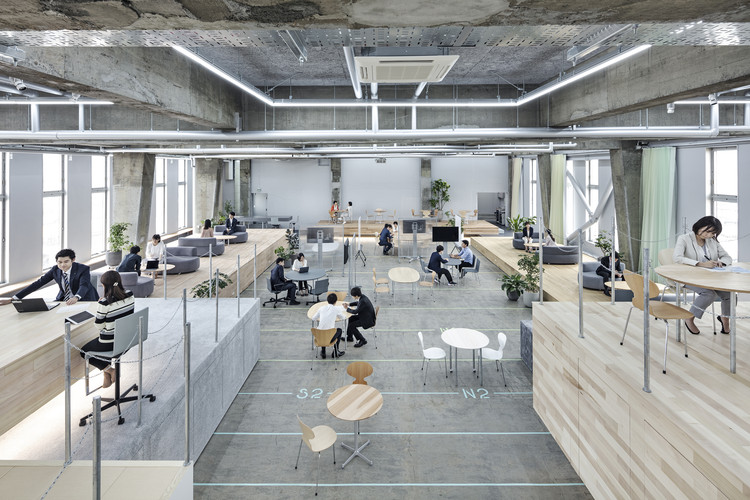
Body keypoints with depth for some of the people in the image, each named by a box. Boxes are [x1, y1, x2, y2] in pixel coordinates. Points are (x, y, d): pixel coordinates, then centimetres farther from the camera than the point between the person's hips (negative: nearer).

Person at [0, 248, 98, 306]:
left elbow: (84, 286, -29)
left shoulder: (84, 269, -14)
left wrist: (76, 298, -53)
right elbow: (37, 284, -4)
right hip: (63, 300, 5)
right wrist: (12, 299, -11)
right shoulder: (55, 270, -1)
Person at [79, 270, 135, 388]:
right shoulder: (130, 295, -8)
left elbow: (99, 325, -13)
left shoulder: (104, 303, -24)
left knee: (84, 351, 22)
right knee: (96, 343, 35)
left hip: (110, 341, -6)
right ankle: (106, 375, 28)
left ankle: (110, 370, 7)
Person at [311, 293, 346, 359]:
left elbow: (313, 319, 13)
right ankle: (335, 352, 31)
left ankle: (323, 352, 34)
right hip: (330, 338, -3)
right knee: (339, 330, 29)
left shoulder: (322, 308, 4)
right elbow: (343, 318, 14)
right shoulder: (336, 309, -3)